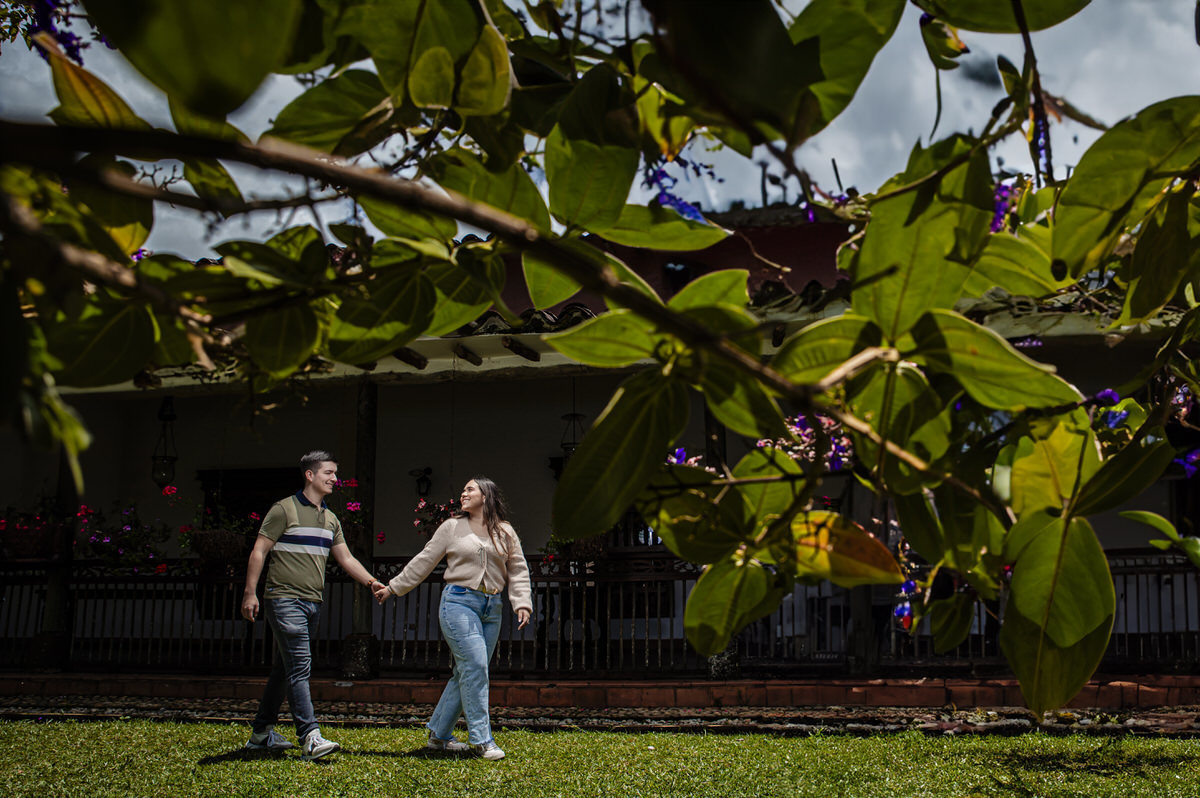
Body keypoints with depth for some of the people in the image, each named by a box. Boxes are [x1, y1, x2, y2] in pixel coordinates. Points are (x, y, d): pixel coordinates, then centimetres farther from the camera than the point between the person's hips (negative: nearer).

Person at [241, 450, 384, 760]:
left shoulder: (330, 519, 16)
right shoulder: (284, 510, -5)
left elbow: (346, 558, 17)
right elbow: (258, 552, -6)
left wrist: (372, 582, 5)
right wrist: (250, 592, -13)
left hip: (312, 603, 8)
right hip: (285, 598, -7)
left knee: (285, 669, 12)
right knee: (300, 667, -14)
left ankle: (261, 732, 22)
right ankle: (309, 737, -18)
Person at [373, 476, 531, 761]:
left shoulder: (505, 532, 12)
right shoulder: (452, 528, 8)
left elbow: (518, 570, 12)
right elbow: (423, 562, 11)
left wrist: (522, 603, -2)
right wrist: (392, 588, 9)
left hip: (492, 608, 3)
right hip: (458, 601, -3)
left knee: (467, 673, 4)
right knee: (475, 665, -15)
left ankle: (439, 735, 16)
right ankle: (481, 740, -11)